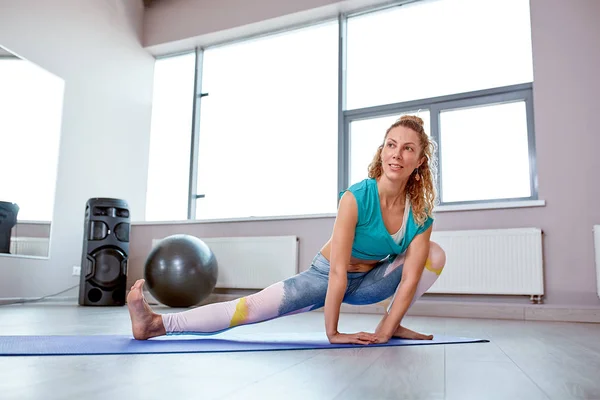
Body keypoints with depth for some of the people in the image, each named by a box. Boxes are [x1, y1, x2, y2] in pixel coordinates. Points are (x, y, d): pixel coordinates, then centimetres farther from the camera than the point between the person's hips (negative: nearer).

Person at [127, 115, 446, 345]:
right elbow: (338, 272, -30)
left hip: (369, 282, 5)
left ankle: (392, 323, -1)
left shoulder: (420, 214, -17)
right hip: (325, 276, -4)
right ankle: (155, 324, -22)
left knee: (435, 254, -10)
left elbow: (410, 279, -17)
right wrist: (332, 332, -27)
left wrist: (384, 333, -23)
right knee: (252, 307, -21)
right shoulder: (357, 198, -29)